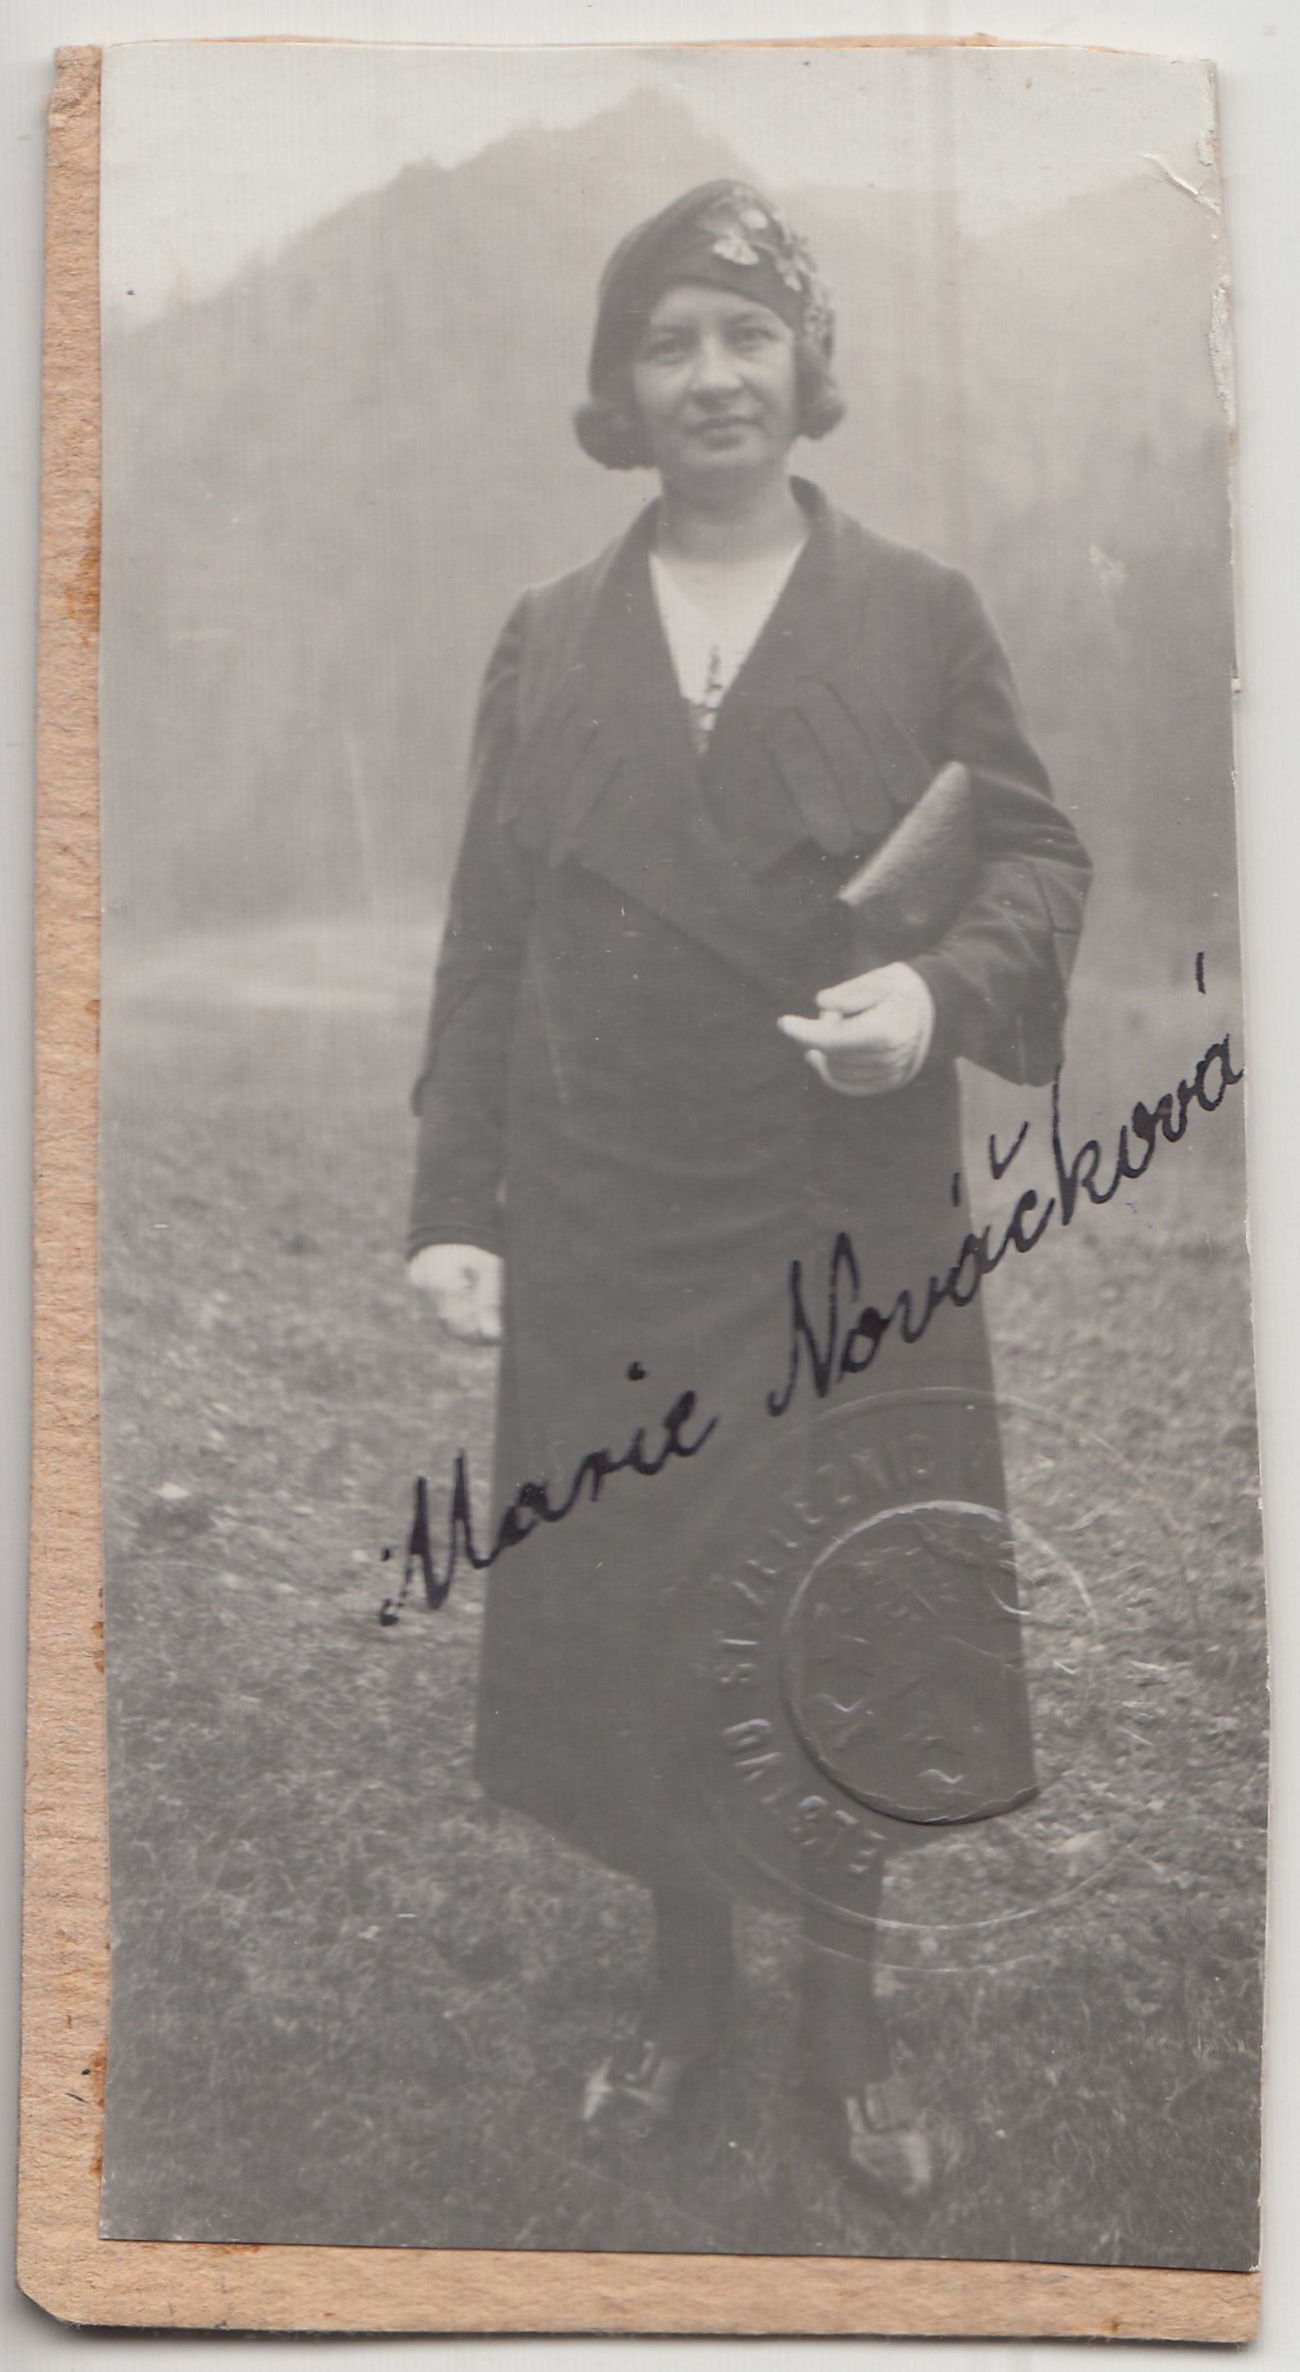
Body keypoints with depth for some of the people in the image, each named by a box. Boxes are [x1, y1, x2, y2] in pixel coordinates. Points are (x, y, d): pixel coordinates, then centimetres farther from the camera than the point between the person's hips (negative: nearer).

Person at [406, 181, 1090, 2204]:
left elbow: (1037, 857, 3)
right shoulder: (547, 640, 8)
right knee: (626, 1642, 9)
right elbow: (488, 940, 6)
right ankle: (689, 1980, 32)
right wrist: (455, 1204, 0)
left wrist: (943, 991, -18)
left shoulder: (922, 617, 3)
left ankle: (847, 2010, 30)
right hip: (601, 1246, 2)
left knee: (854, 1641, 9)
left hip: (856, 1240, -1)